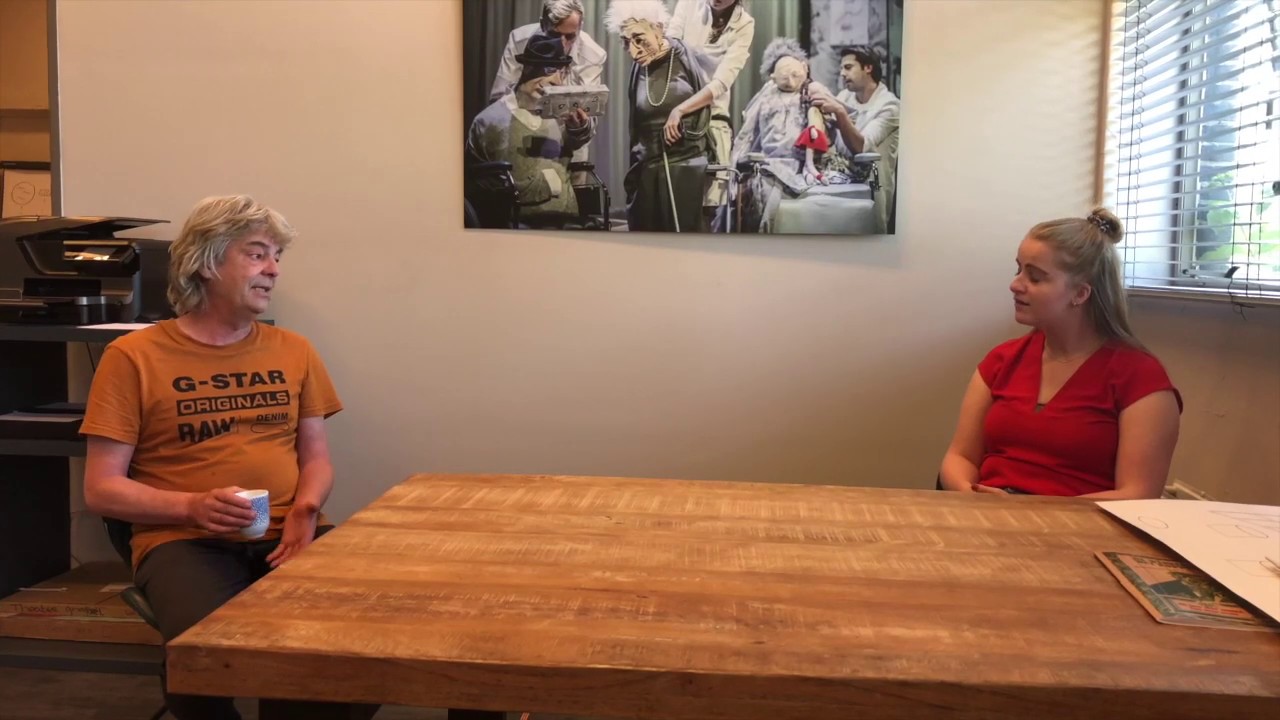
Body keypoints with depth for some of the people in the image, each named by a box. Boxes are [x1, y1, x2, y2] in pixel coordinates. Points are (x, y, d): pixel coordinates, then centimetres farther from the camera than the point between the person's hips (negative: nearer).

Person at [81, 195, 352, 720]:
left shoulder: (293, 351, 14)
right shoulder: (134, 356, 2)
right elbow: (101, 490, 1)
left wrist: (304, 510, -7)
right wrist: (192, 506, -16)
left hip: (287, 536, 3)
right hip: (184, 541, -3)